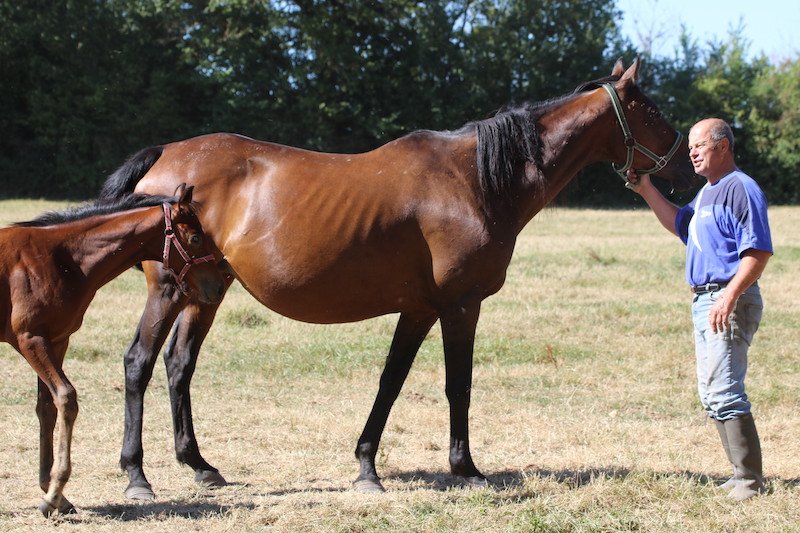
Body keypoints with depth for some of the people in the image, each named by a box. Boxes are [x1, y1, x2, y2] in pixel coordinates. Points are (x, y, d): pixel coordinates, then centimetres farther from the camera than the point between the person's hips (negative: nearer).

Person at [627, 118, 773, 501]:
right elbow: (679, 224, 33)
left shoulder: (740, 189, -13)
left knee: (724, 392, -14)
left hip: (729, 303, -11)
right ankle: (743, 474, 18)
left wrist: (730, 296, -30)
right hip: (704, 300, 11)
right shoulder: (708, 192, 18)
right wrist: (646, 191, 21)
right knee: (711, 394, 13)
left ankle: (749, 480, -11)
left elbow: (758, 252, -21)